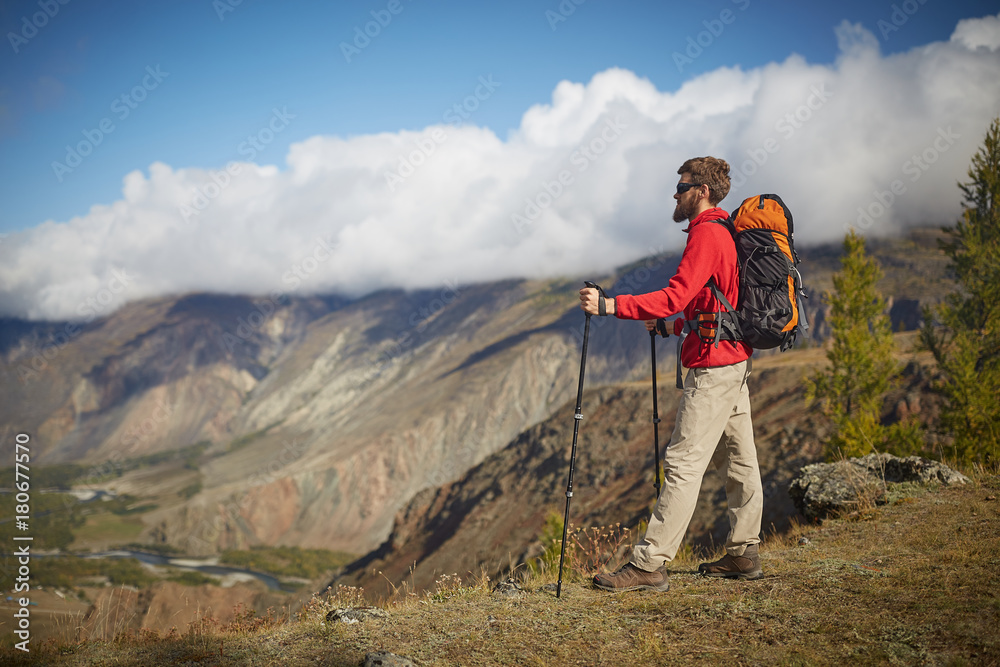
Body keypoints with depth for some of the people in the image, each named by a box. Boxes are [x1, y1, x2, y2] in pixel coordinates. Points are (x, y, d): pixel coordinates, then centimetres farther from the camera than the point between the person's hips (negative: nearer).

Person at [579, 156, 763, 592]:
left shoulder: (706, 234, -14)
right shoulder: (727, 235, 18)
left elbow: (677, 296, -24)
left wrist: (609, 305, -26)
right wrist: (670, 325, 24)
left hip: (713, 367, -11)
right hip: (735, 361, 11)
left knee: (683, 463, -12)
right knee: (737, 458, 12)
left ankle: (649, 564, -12)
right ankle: (743, 553, 18)